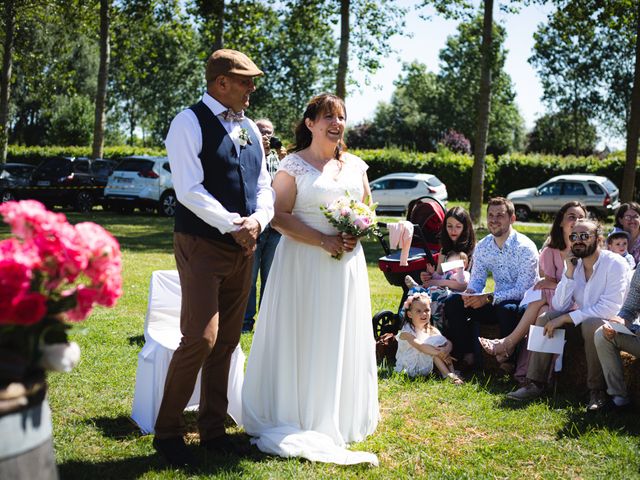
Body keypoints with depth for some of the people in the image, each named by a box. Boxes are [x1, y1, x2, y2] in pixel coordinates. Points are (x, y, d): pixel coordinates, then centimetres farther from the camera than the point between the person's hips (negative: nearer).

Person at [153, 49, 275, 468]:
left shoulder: (249, 128, 14)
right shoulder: (190, 123, -7)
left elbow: (264, 185, 14)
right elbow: (190, 190, -16)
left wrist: (258, 219, -7)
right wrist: (234, 226, -18)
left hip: (243, 248, 7)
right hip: (202, 247, -7)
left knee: (227, 342, 10)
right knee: (200, 339, -11)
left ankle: (213, 429, 21)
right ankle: (168, 431, 5)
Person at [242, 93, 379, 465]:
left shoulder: (356, 165, 11)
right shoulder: (294, 165, -4)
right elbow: (281, 217, -11)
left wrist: (358, 235, -5)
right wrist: (323, 240, -19)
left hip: (347, 263, 5)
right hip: (304, 264, -5)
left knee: (342, 340, 9)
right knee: (302, 341, 0)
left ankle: (337, 420, 22)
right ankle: (297, 420, 12)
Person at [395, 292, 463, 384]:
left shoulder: (432, 330, 5)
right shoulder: (406, 332, -15)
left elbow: (448, 343, -9)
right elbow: (420, 346, -32)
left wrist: (446, 350, -33)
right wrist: (440, 352, -38)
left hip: (427, 367, 7)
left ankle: (451, 373, -19)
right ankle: (448, 374, -25)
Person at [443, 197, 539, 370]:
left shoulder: (525, 247, -16)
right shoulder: (482, 246, 3)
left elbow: (523, 289, -22)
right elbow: (477, 279, 6)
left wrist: (489, 298, -30)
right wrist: (470, 292, -19)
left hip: (523, 304, -6)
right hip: (497, 302, 6)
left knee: (507, 309, -40)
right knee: (453, 303, -11)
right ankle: (467, 355, -8)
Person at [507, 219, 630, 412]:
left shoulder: (615, 264, -17)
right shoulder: (574, 264, 2)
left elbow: (610, 307, -27)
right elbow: (559, 306, -3)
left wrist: (566, 318, -26)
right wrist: (569, 273, -15)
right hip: (583, 319, 7)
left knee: (591, 323, -36)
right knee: (545, 317, -11)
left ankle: (596, 390, -24)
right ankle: (536, 383, -12)